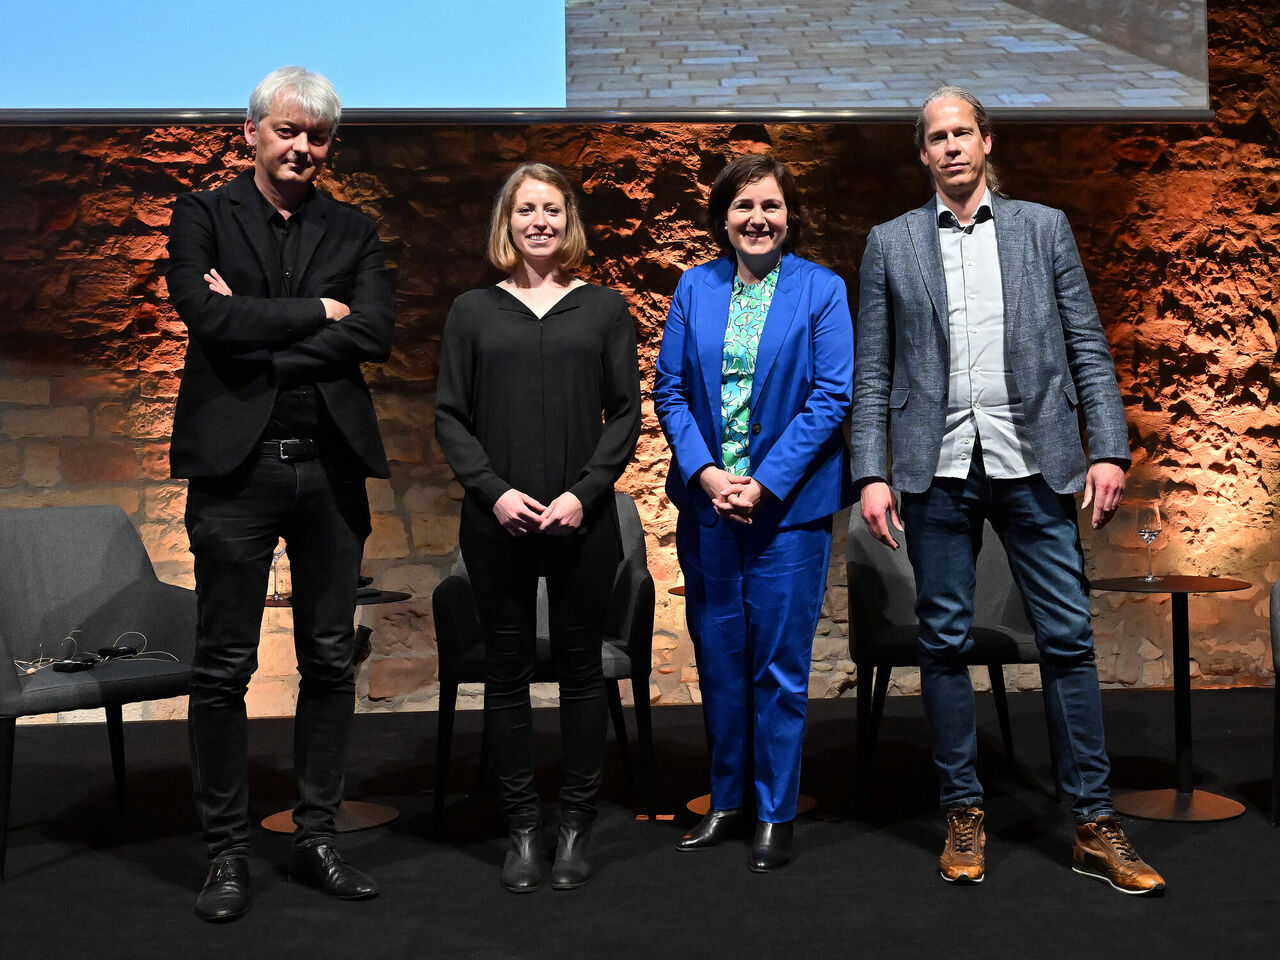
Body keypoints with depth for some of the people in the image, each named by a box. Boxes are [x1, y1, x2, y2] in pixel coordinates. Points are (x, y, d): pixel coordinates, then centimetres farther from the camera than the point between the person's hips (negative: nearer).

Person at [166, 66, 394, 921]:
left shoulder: (354, 232, 11)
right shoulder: (203, 216, 5)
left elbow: (375, 335, -5)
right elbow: (210, 317, -13)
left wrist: (261, 332, -11)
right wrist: (317, 312, -7)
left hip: (332, 465, 3)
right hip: (236, 462, -3)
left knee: (331, 661, 9)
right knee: (225, 667, 2)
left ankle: (316, 838, 22)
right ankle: (228, 851, 15)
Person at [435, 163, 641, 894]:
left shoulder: (604, 309, 8)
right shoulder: (473, 311, 8)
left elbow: (626, 411, 3)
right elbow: (450, 416, 5)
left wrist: (584, 491, -10)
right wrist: (494, 491, -9)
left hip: (583, 522, 0)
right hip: (498, 522, 1)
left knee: (580, 668, 6)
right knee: (507, 672, 5)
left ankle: (577, 825, 18)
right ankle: (523, 827, 16)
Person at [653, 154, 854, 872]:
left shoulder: (823, 291, -2)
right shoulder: (695, 288, 7)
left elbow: (832, 397, -7)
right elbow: (670, 389, 5)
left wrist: (764, 483, -14)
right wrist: (704, 472, -9)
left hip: (791, 503, -3)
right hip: (707, 499, 3)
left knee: (780, 663, 2)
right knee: (718, 657, 11)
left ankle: (776, 814, 16)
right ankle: (726, 800, 26)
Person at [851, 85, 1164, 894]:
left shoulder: (1044, 228, 10)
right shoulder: (891, 244, 9)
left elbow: (1088, 349, 7)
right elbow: (874, 372, 6)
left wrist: (1109, 450, -3)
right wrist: (872, 474, -2)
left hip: (1033, 463, 0)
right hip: (938, 469, 0)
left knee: (1069, 637, 0)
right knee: (945, 641, 4)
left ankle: (1096, 824, 10)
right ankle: (965, 813, 17)